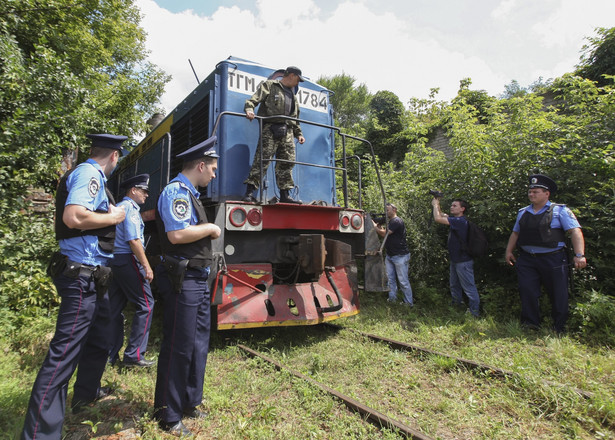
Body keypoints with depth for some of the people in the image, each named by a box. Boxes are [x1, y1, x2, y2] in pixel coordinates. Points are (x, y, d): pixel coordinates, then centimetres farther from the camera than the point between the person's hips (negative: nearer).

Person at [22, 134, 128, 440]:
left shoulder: (88, 174, 13)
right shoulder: (89, 173, -15)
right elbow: (73, 217, -29)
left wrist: (111, 211, 21)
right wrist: (112, 217, -16)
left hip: (90, 275, 11)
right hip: (81, 275, -11)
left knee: (99, 335, 23)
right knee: (65, 349, -7)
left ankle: (86, 392, 41)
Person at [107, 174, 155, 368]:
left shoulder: (118, 207, 19)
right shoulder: (130, 207, -9)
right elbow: (133, 240, -17)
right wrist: (146, 266, -16)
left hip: (114, 260, 10)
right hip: (128, 260, -10)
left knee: (115, 308, 11)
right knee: (145, 304, -4)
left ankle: (110, 355, 18)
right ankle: (134, 355, -2)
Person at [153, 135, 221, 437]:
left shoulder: (188, 193, 16)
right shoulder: (177, 191, -14)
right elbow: (176, 234, -26)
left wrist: (208, 230, 6)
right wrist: (210, 228, -14)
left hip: (197, 279, 10)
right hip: (183, 280, -10)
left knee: (199, 344, 17)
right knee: (178, 348, 2)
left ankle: (190, 403, 33)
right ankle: (168, 416, 19)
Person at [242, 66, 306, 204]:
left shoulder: (292, 94, 29)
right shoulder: (269, 85, 8)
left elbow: (295, 117, 31)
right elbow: (254, 99, -6)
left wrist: (298, 133, 23)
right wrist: (249, 109, -25)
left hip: (287, 131, 7)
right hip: (270, 129, -7)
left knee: (287, 162, 2)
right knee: (262, 160, -15)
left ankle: (285, 195, 7)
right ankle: (249, 192, -15)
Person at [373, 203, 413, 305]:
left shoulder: (397, 221, -15)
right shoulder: (390, 222, 17)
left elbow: (385, 234, -17)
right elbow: (385, 235, 17)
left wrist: (375, 226, -5)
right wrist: (380, 227, 4)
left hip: (400, 256, -9)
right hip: (390, 256, 9)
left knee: (403, 281, -2)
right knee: (390, 279, 11)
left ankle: (409, 303, 7)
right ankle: (392, 298, 22)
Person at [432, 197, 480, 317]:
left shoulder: (460, 220, -23)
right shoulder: (455, 219, 7)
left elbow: (438, 219, -26)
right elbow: (441, 215, 20)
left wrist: (435, 204, -11)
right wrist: (437, 205, 5)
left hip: (463, 261, -10)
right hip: (455, 259, 10)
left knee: (469, 287, 0)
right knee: (454, 285, 23)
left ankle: (475, 313, 9)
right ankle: (457, 304, 39)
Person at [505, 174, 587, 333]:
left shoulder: (560, 210, 0)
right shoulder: (523, 212, 13)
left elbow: (575, 232, -9)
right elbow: (515, 233, 22)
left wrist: (579, 255, -20)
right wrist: (509, 251, 16)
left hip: (552, 259, -3)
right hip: (526, 259, 3)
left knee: (558, 295, 5)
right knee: (527, 292, 0)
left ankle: (559, 329, 21)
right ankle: (531, 324, 13)